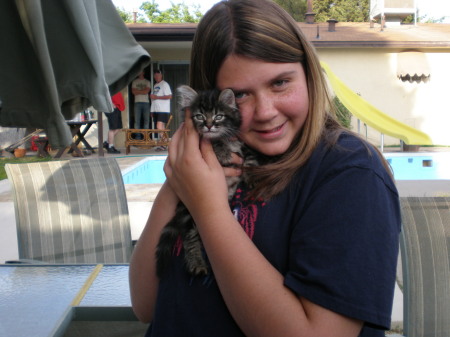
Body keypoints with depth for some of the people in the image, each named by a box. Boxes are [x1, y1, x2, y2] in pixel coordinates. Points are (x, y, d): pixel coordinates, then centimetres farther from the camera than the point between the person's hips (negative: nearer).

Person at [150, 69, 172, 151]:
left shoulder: (164, 84, -4)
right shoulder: (155, 85, 21)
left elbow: (169, 96, -14)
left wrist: (156, 97, -15)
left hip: (163, 110, -8)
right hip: (156, 110, 8)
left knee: (159, 127, -16)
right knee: (161, 128, 7)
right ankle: (163, 144, 8)